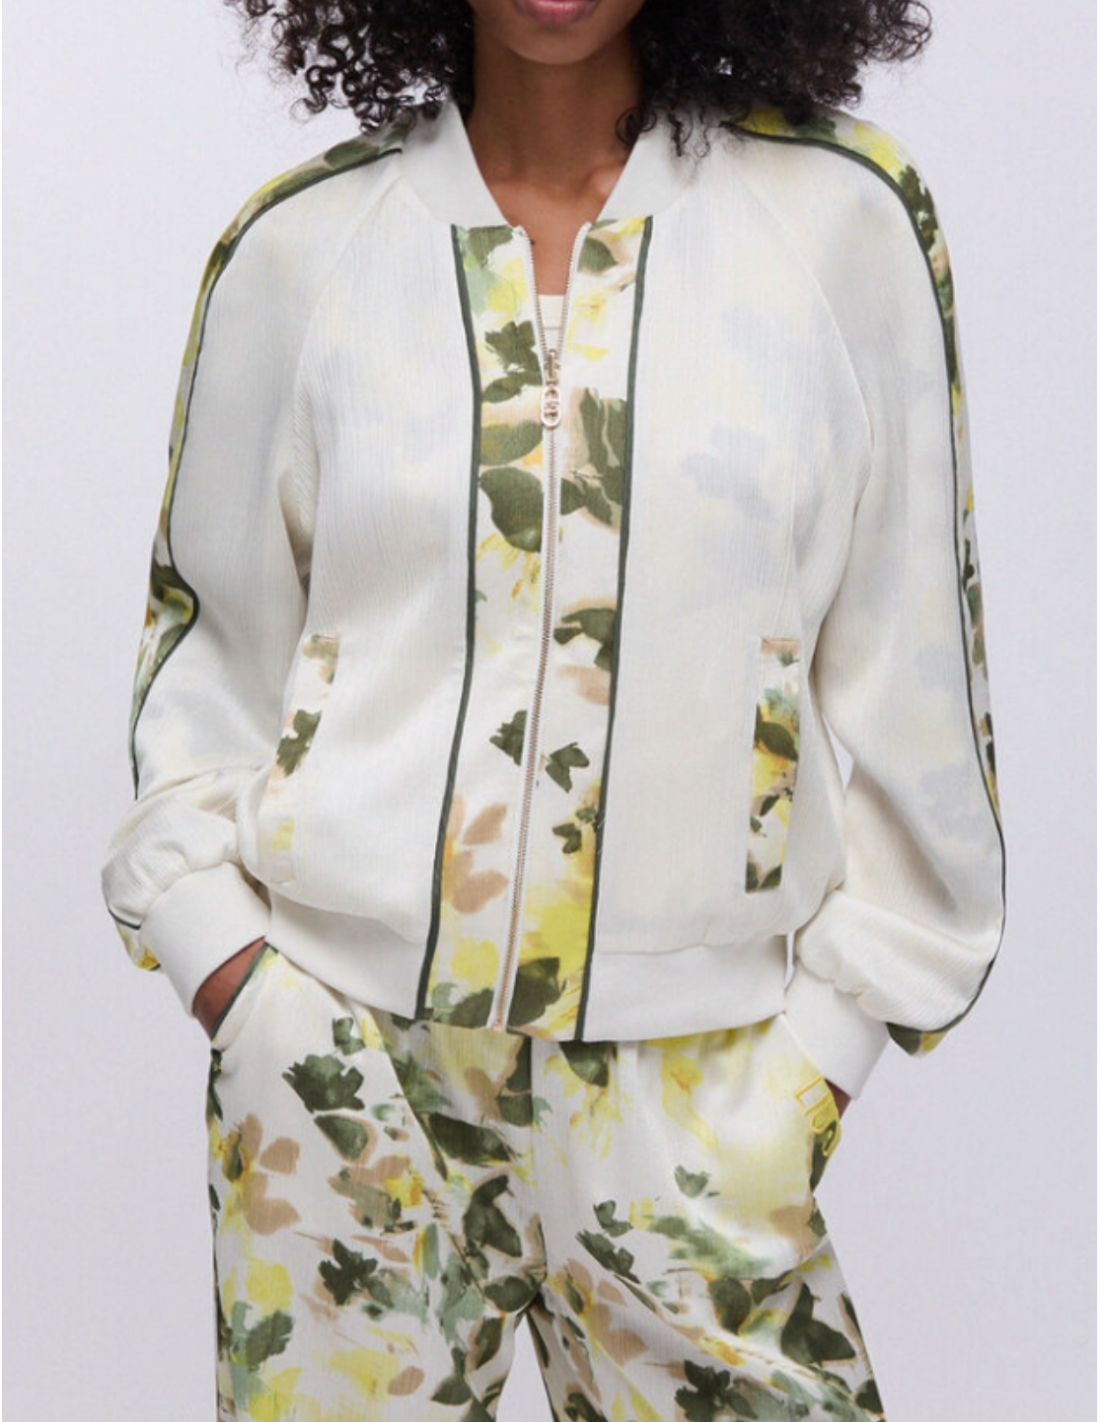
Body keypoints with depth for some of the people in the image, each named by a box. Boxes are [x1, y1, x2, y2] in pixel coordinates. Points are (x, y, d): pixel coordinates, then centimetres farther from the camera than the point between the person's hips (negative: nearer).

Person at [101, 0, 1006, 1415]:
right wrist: (217, 944, 2)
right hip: (339, 1035, 1)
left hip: (679, 1068, 0)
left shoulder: (847, 216, -1)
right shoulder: (299, 242, 3)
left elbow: (908, 660, 3)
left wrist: (836, 1022, 2)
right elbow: (206, 626, 11)